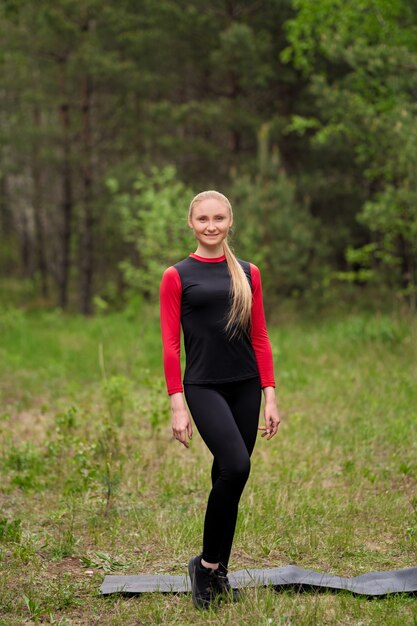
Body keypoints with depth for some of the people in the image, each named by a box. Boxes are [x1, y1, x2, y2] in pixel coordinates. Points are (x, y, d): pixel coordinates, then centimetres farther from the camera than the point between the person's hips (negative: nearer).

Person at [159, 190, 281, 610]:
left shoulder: (249, 274, 9)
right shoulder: (176, 277, -1)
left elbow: (260, 339, 9)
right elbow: (170, 346, -4)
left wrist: (270, 396, 3)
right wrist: (177, 406, -11)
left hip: (246, 386, 4)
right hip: (204, 387, -4)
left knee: (229, 479, 7)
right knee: (235, 466, -23)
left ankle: (219, 573, 21)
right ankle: (206, 564, -7)